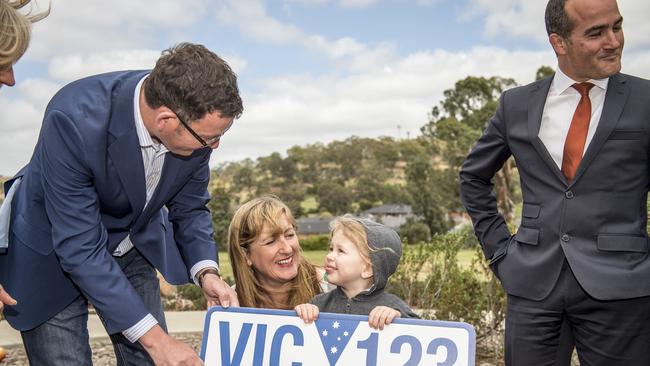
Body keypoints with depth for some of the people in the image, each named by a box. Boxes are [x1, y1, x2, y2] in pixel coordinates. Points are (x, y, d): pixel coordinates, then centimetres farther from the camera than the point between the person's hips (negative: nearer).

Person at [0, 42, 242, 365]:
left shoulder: (194, 120, -20)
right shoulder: (73, 119, -35)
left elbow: (189, 207, -4)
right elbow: (78, 248, -32)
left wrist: (206, 271, -20)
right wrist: (153, 337, -33)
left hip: (132, 245, 4)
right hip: (54, 253, -4)